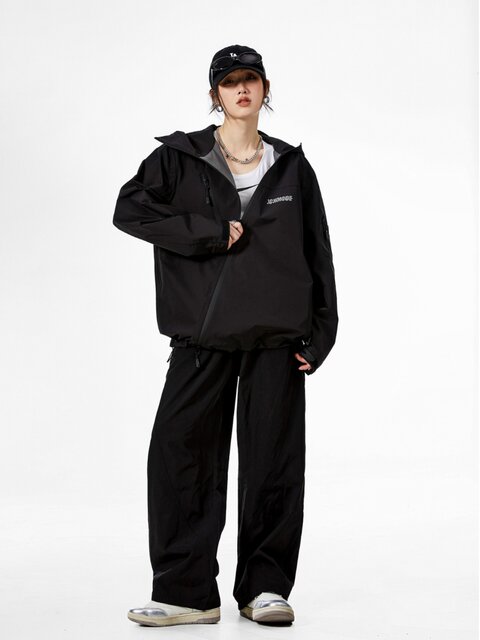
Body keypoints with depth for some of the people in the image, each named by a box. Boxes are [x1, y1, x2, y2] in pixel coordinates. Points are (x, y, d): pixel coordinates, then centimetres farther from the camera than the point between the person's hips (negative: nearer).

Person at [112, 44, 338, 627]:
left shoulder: (292, 168, 11)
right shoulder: (179, 158, 5)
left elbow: (318, 255, 12)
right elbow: (129, 209, -10)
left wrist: (317, 336, 3)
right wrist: (213, 231, -15)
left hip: (277, 337, 1)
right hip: (204, 335, -1)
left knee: (274, 460, 3)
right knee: (180, 454, -5)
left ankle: (265, 586, 16)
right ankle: (185, 592, 4)